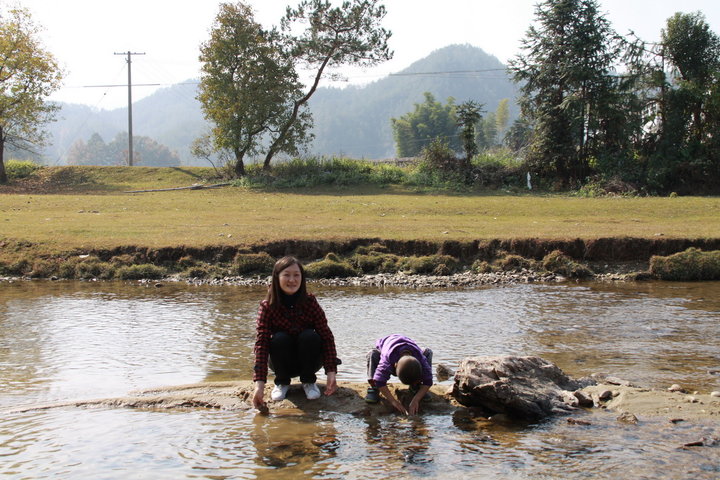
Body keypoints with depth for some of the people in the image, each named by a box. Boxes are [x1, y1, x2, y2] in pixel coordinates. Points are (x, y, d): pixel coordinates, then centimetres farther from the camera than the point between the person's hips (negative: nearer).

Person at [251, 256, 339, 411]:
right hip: (283, 362, 0)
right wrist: (259, 383, -38)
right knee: (279, 339, -30)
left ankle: (308, 381, -5)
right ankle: (282, 382, -4)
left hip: (308, 359, 0)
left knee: (309, 336, -29)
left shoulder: (310, 302, -18)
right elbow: (261, 343, -28)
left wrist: (331, 372, -32)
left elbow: (327, 336, -21)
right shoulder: (267, 306, -20)